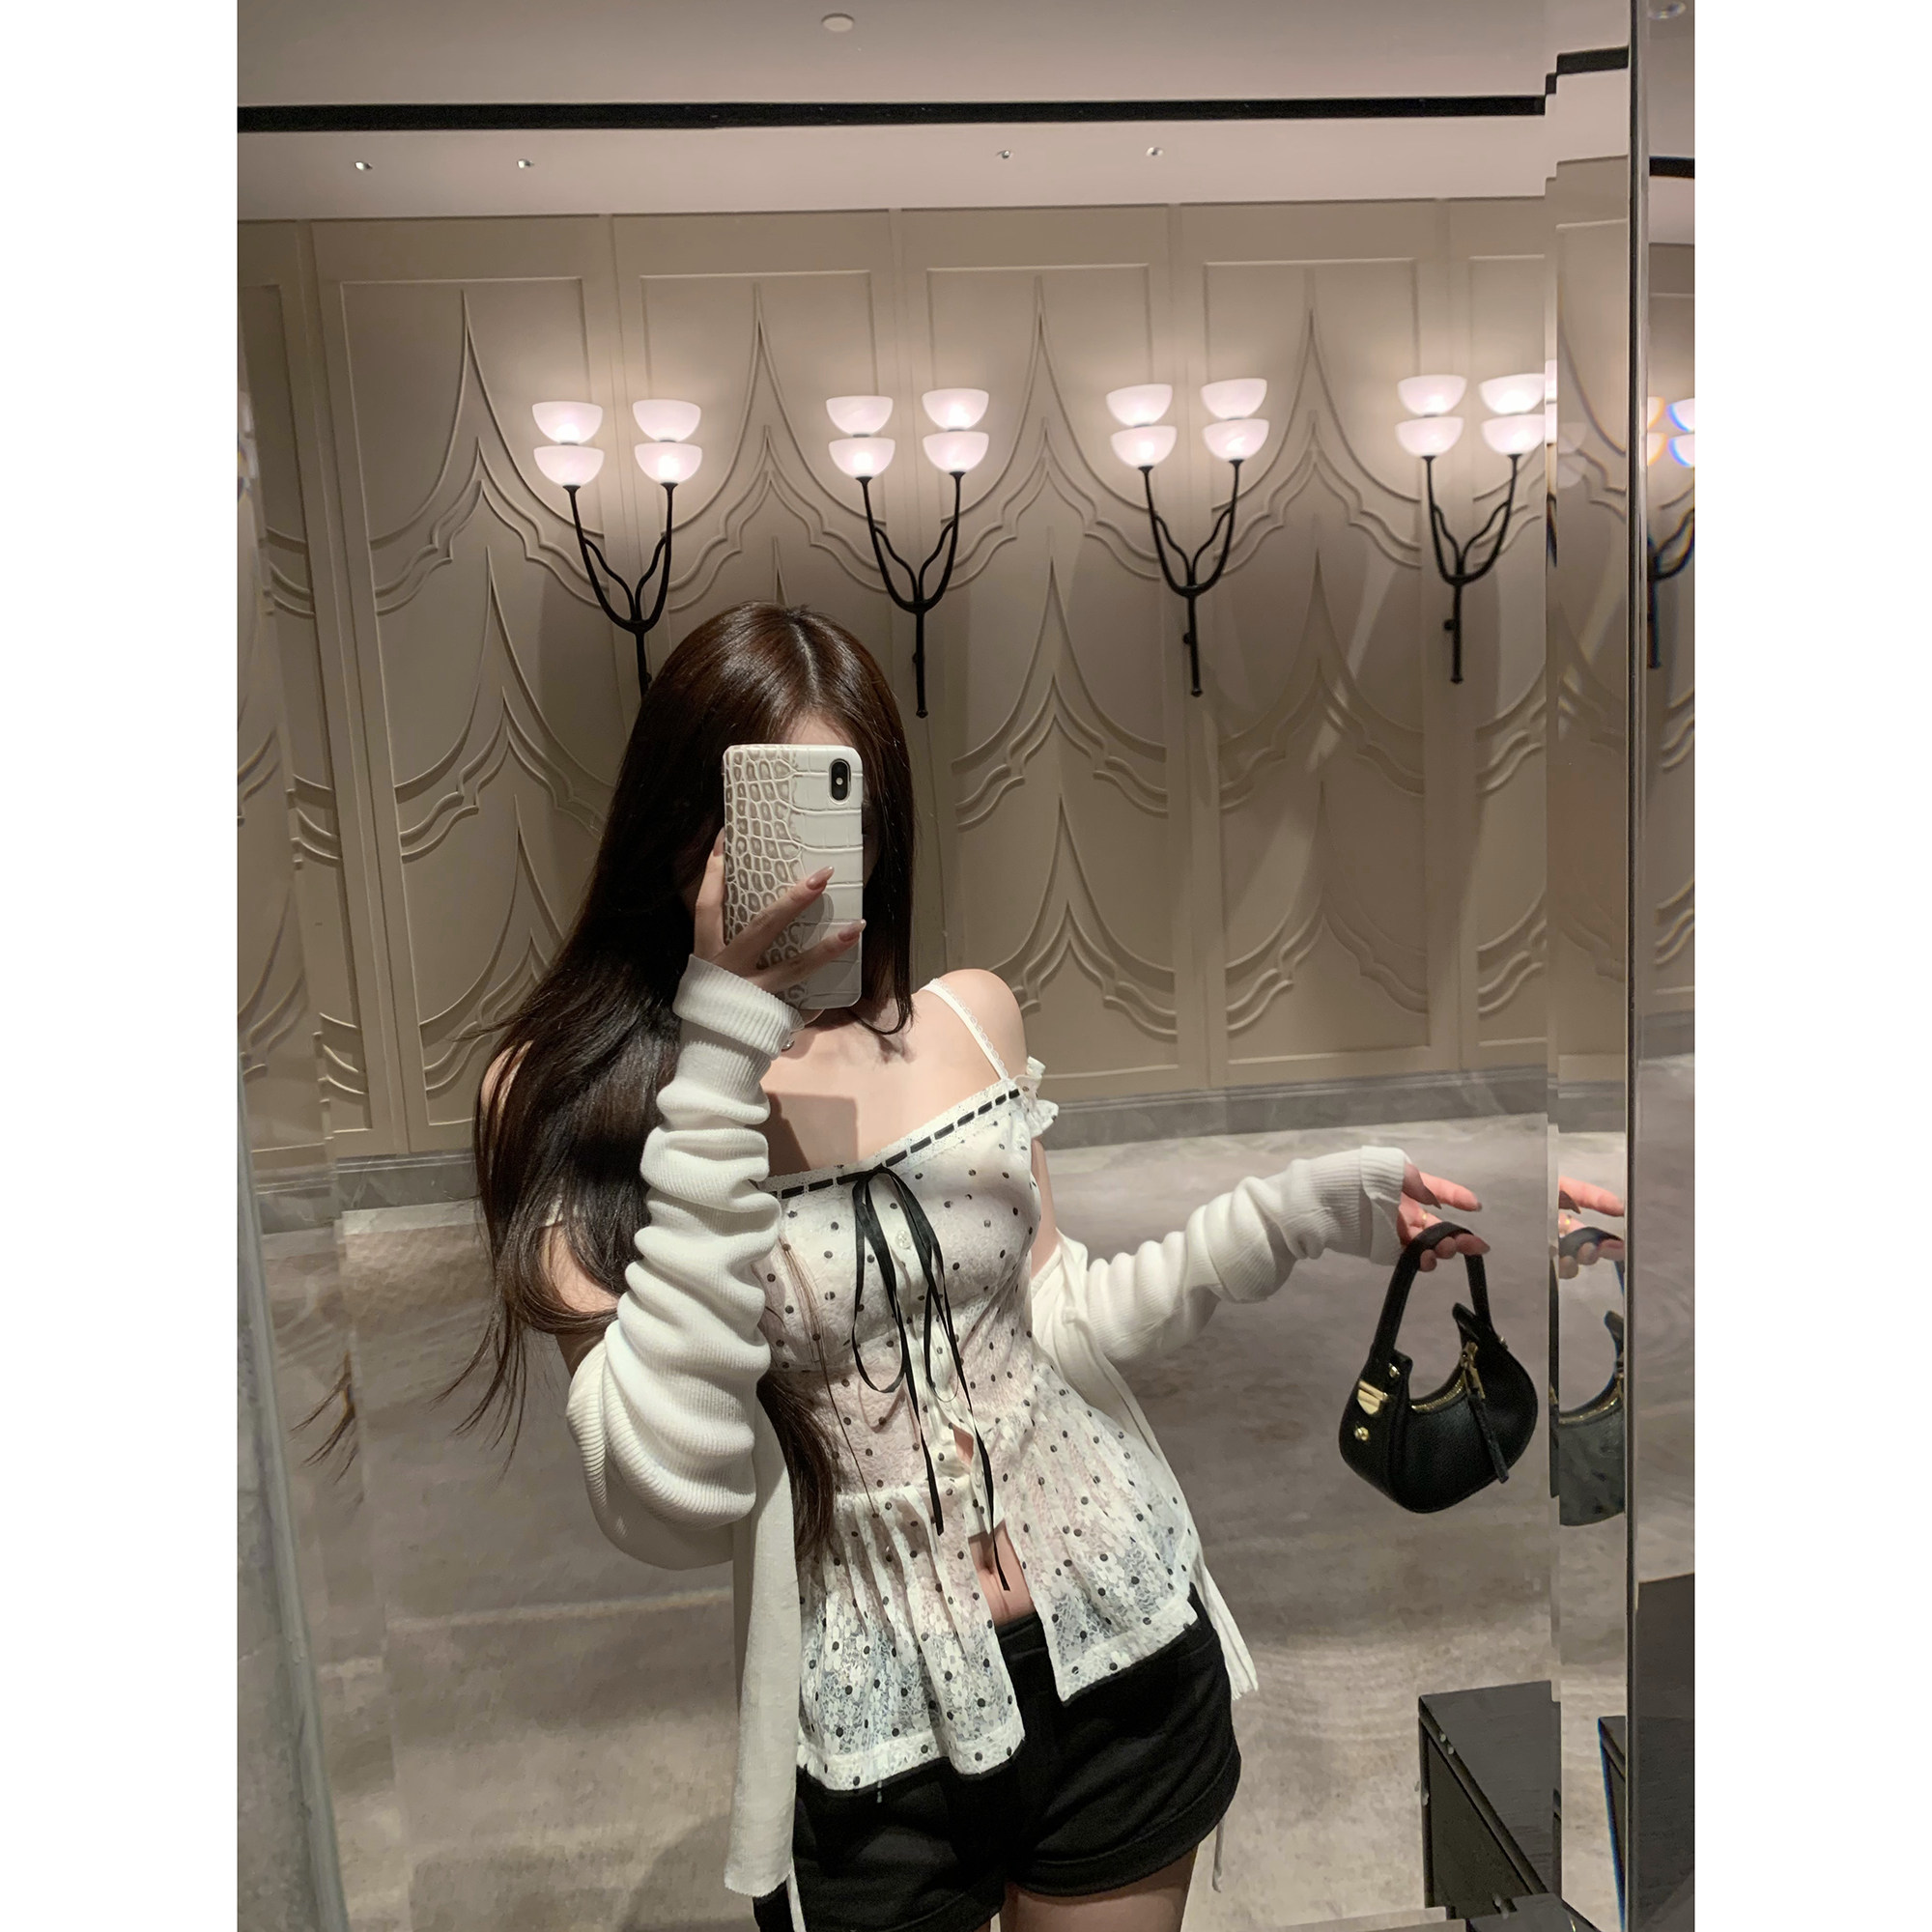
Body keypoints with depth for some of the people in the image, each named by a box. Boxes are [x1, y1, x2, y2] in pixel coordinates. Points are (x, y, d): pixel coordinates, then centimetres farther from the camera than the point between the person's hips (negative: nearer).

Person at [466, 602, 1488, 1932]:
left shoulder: (971, 1018, -4)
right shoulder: (571, 1101, -13)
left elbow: (1050, 1321, 6)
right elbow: (673, 1508, -24)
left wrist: (1296, 1215, -6)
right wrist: (724, 1051, -27)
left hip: (1122, 1640, 3)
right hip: (874, 1730, -3)